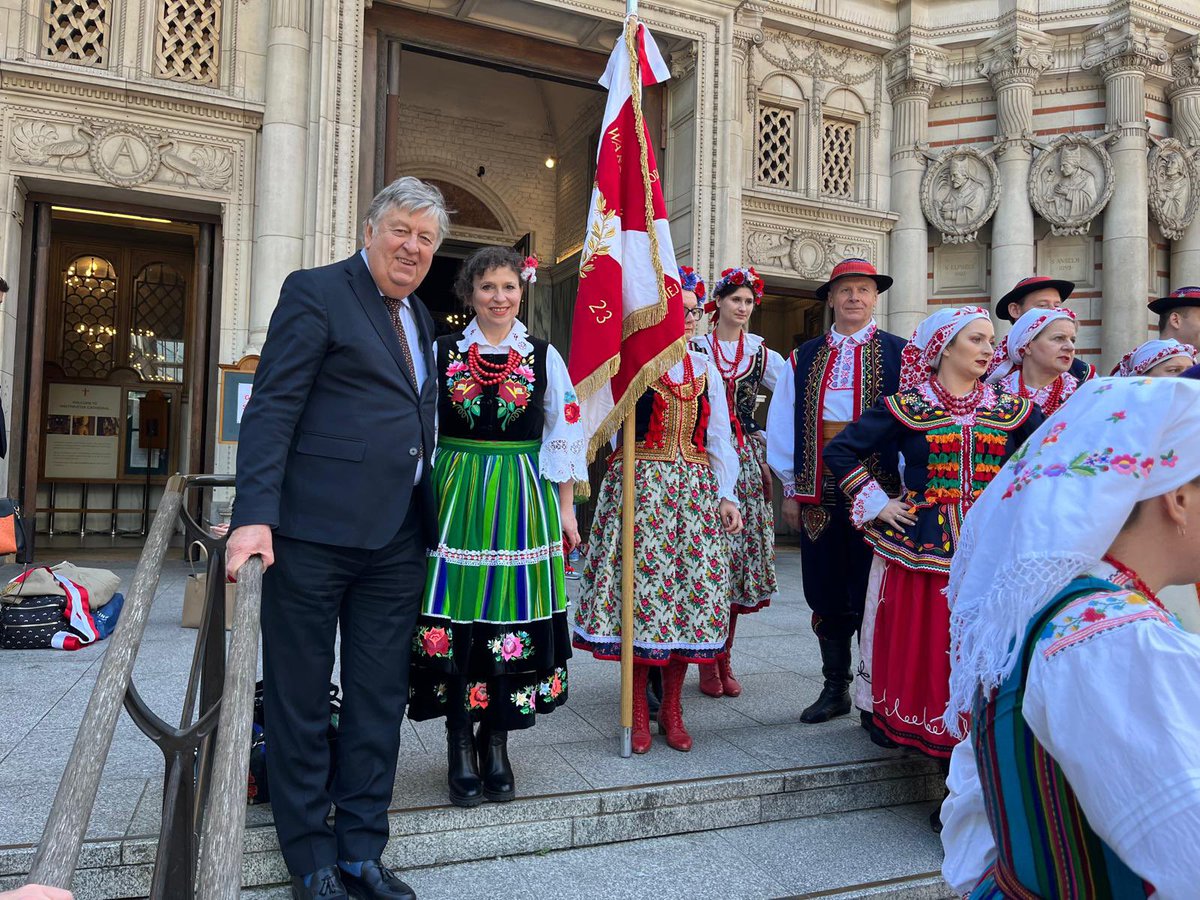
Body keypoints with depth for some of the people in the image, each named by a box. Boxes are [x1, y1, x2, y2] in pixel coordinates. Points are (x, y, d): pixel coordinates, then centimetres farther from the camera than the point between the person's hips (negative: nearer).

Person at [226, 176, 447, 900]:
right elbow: (272, 407, -11)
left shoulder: (420, 318, 18)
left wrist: (425, 519, 15)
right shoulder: (316, 292, -3)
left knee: (380, 699, 13)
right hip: (314, 531, -6)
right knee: (300, 697, 8)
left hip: (397, 540, 7)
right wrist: (255, 515, -20)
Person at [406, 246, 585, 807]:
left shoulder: (544, 356, 5)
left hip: (522, 502, 0)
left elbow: (565, 434, 7)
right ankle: (460, 746, 16)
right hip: (455, 496, 0)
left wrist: (566, 509, 5)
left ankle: (496, 744, 19)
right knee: (454, 617, 0)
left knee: (513, 617, 2)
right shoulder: (442, 352, 5)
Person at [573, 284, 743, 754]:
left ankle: (672, 707, 18)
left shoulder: (705, 368, 14)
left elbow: (719, 436, 12)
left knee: (693, 587, 3)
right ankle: (638, 709, 13)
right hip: (639, 486, -4)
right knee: (638, 586, -3)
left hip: (695, 491, 4)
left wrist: (726, 496, 6)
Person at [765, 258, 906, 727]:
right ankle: (835, 688, 25)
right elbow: (782, 425, 11)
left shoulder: (899, 354, 3)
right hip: (818, 495, 3)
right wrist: (790, 490, 8)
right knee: (827, 596, 10)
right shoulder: (804, 358, 11)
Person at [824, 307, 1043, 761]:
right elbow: (839, 450, 1)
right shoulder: (906, 407, 0)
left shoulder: (1010, 409, 9)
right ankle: (916, 731, 20)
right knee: (919, 646, 3)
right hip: (919, 548, -2)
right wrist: (876, 503, -3)